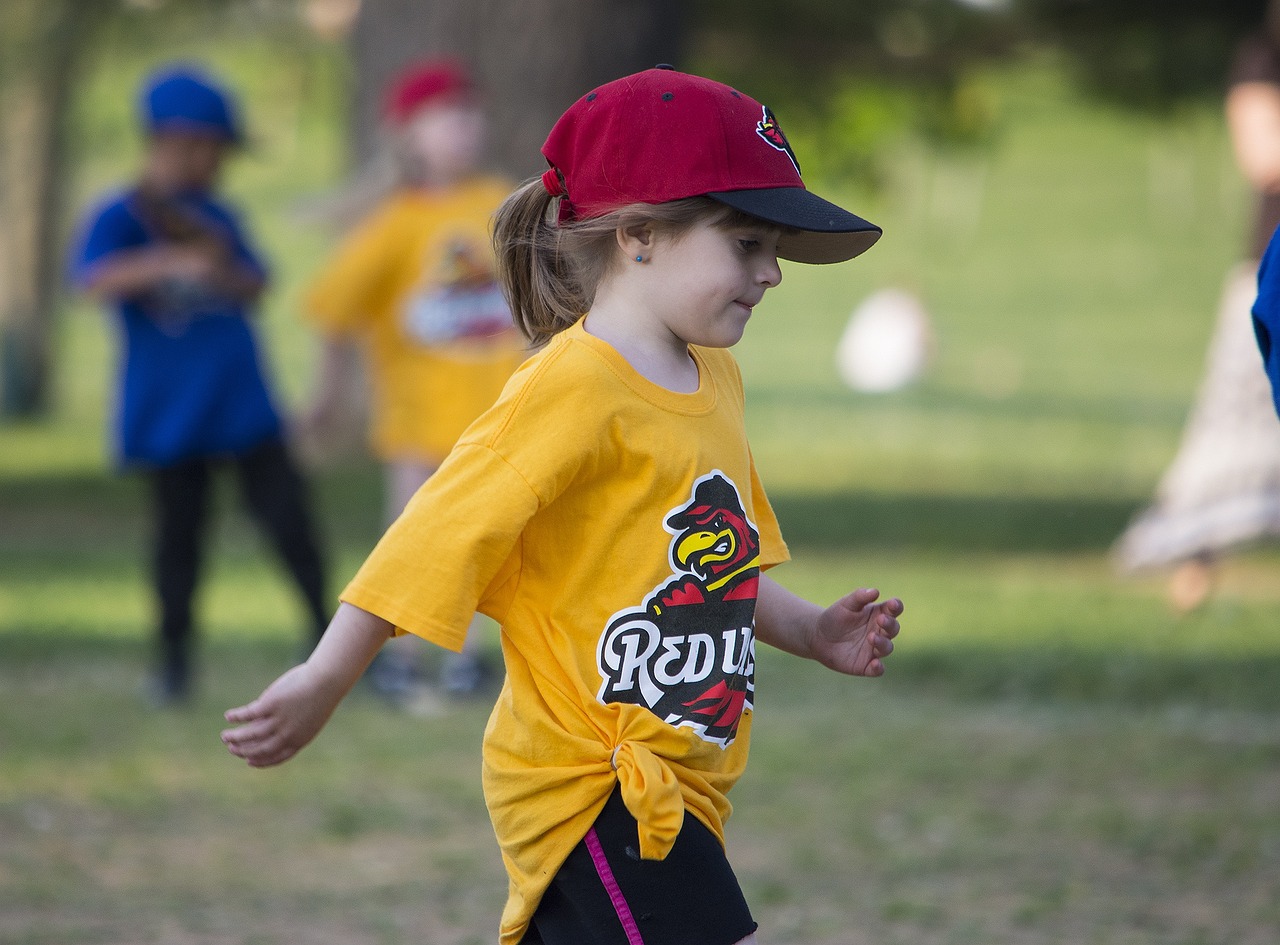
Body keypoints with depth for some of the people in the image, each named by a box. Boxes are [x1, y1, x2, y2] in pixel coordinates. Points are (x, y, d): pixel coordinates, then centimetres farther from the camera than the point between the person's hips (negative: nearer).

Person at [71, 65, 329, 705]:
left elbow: (254, 288, 6)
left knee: (286, 514, 1)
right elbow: (96, 280, -25)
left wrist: (218, 261, -15)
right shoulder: (119, 218, -8)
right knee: (178, 530, 3)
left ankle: (327, 634, 10)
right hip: (168, 408, -4)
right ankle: (173, 658, 14)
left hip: (243, 404, 4)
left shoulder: (214, 215, 10)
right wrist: (168, 263, -39)